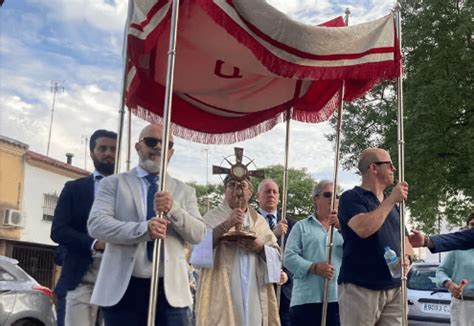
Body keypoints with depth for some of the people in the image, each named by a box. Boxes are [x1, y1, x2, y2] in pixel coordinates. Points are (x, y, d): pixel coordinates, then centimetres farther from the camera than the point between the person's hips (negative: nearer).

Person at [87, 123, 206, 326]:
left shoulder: (184, 191, 15)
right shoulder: (114, 183, 8)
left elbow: (198, 235, 4)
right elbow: (96, 224, -6)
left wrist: (173, 209, -15)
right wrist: (142, 229, -22)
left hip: (170, 289, 2)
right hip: (123, 287, -1)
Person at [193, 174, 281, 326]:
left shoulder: (259, 221, 15)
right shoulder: (212, 217, 3)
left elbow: (276, 254, 9)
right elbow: (198, 248, -12)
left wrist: (259, 248, -11)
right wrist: (225, 225, -20)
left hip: (255, 296, 4)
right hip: (222, 295, -3)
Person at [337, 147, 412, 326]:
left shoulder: (392, 204, 17)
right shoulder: (351, 197, -5)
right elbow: (363, 228, -24)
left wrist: (405, 257, 1)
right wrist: (391, 199, -16)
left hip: (394, 289, 6)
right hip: (359, 288, -6)